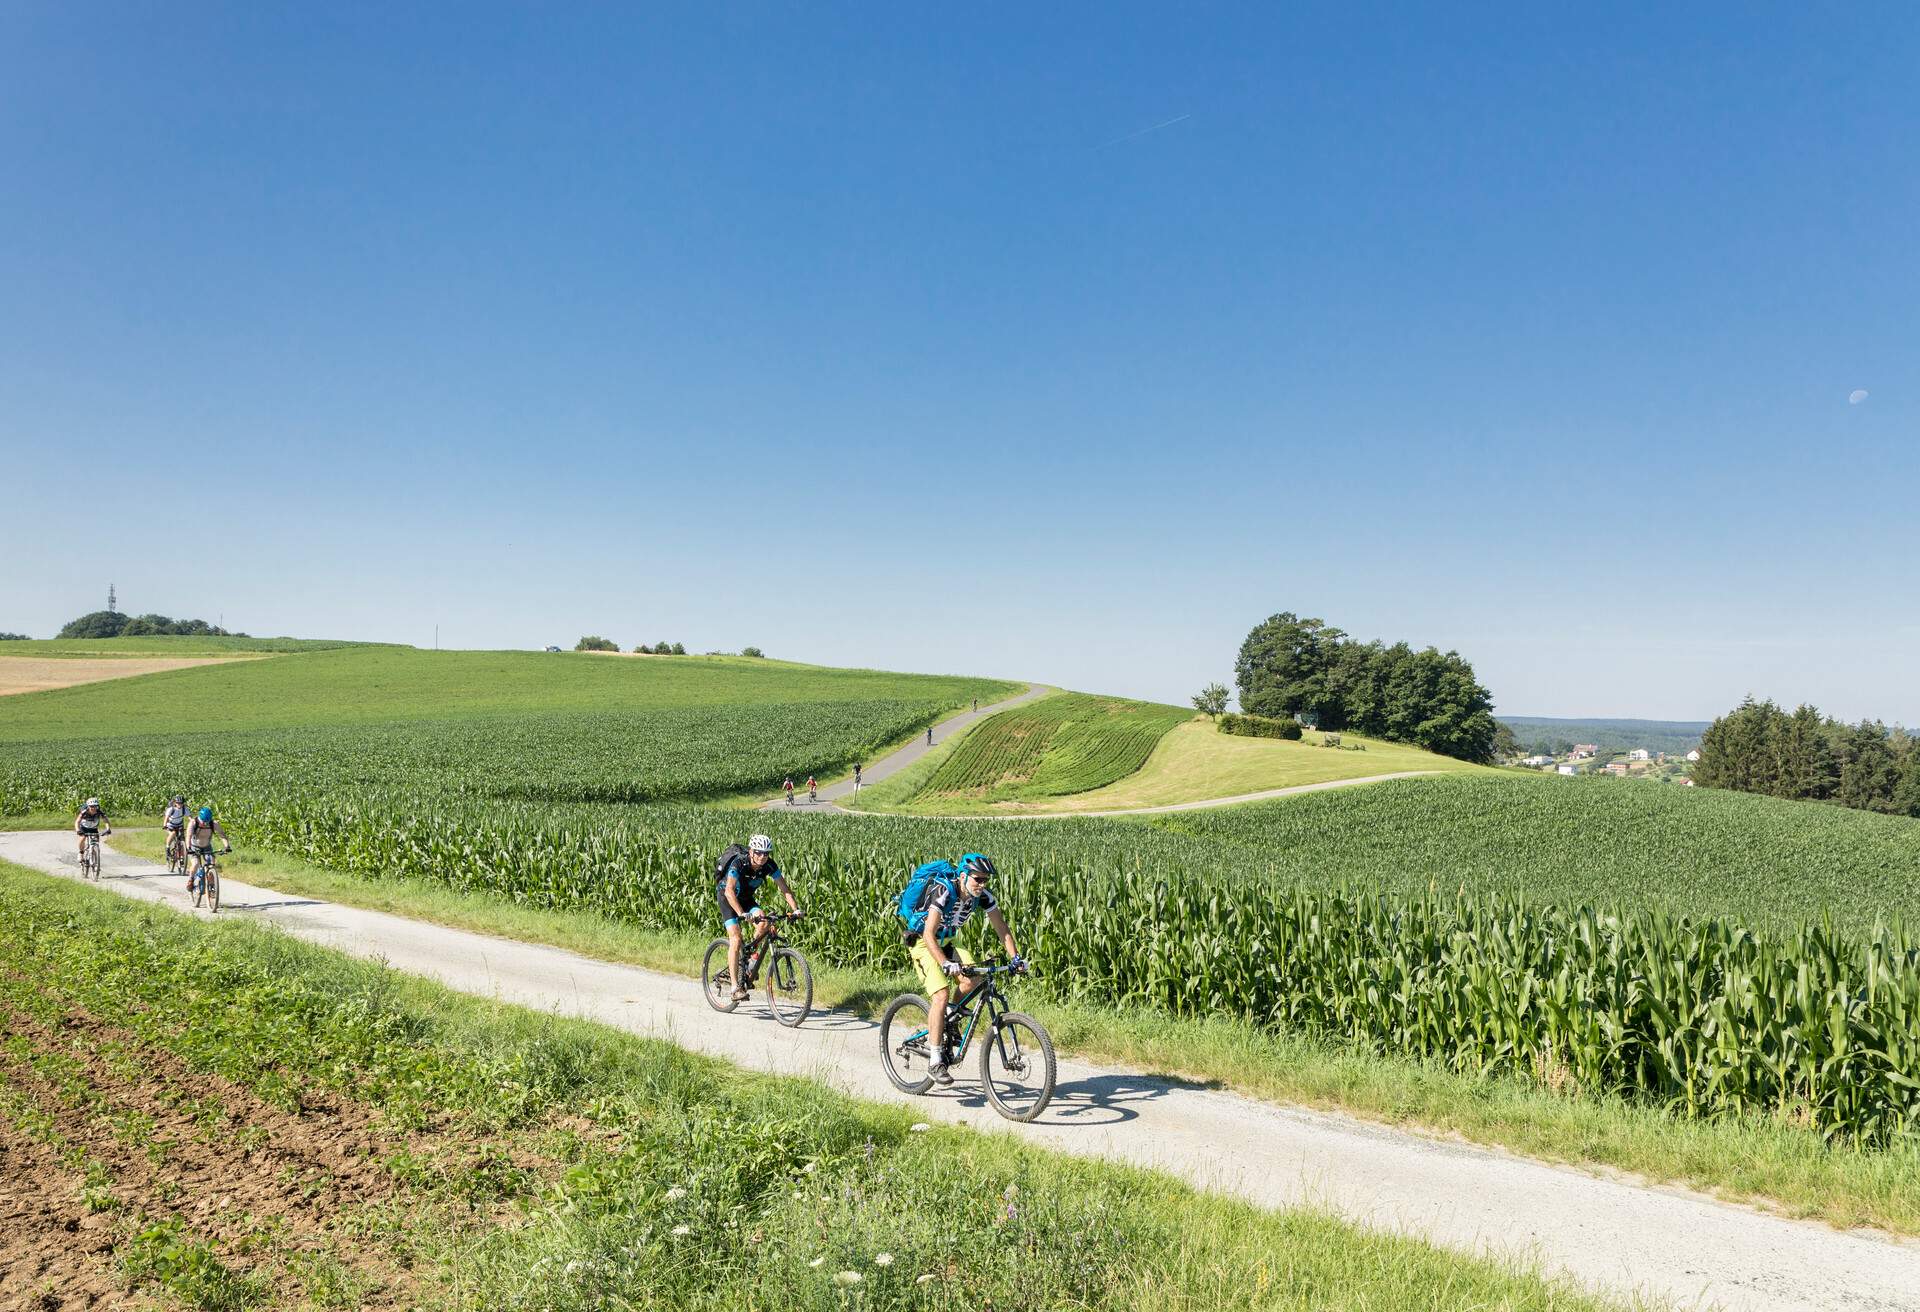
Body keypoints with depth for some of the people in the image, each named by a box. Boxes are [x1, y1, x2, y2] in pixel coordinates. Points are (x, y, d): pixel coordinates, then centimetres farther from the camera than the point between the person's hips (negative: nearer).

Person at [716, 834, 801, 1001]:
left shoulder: (769, 865, -20)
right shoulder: (739, 864, -33)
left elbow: (784, 888, -19)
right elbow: (729, 891, -44)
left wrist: (795, 909, -33)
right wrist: (742, 914, -56)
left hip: (746, 897, 5)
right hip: (726, 897, -5)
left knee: (764, 922, -21)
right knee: (736, 939, -19)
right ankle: (736, 988, -19)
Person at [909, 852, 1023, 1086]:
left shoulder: (983, 896, -14)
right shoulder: (944, 892, -31)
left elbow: (1001, 928, -8)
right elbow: (929, 934, -38)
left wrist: (1015, 957, -22)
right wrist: (946, 964, -49)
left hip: (949, 942, 6)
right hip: (925, 944, -5)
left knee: (973, 981, -20)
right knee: (941, 995, -22)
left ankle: (950, 1022, 8)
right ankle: (936, 1062, -14)